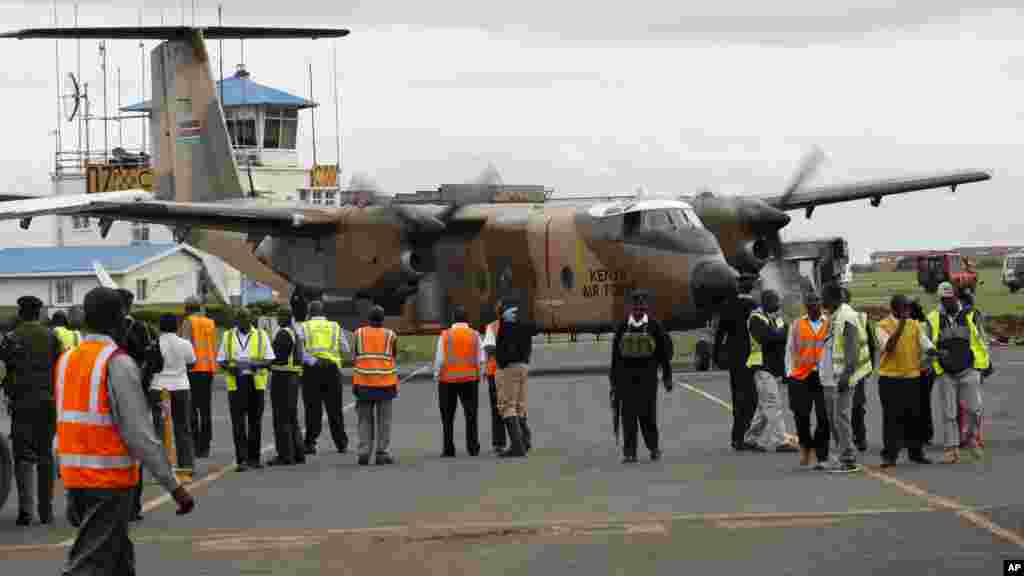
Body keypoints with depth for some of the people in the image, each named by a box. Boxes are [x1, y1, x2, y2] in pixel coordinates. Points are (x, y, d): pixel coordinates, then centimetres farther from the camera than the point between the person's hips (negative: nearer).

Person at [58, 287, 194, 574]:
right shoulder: (118, 363, -13)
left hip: (73, 475, 7)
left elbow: (66, 424, 9)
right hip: (110, 478, -7)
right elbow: (141, 433, -17)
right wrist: (174, 486, -15)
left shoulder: (66, 360, 8)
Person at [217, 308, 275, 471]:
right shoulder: (228, 336, 8)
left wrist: (258, 364, -16)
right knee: (238, 422, -7)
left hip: (256, 382, 1)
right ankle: (242, 459, -9)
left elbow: (269, 360, 5)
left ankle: (254, 457, 15)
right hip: (235, 383, -1)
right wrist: (230, 368, -13)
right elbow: (221, 361, 8)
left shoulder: (261, 336, 6)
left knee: (255, 421, 6)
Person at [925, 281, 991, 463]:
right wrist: (928, 363, -3)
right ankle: (952, 449, 8)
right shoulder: (933, 319, 3)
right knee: (949, 413, 2)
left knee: (974, 408, -8)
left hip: (969, 370, 0)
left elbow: (982, 341, 11)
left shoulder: (970, 316, 5)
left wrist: (985, 364, 8)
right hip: (946, 373, 0)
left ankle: (972, 438, 18)